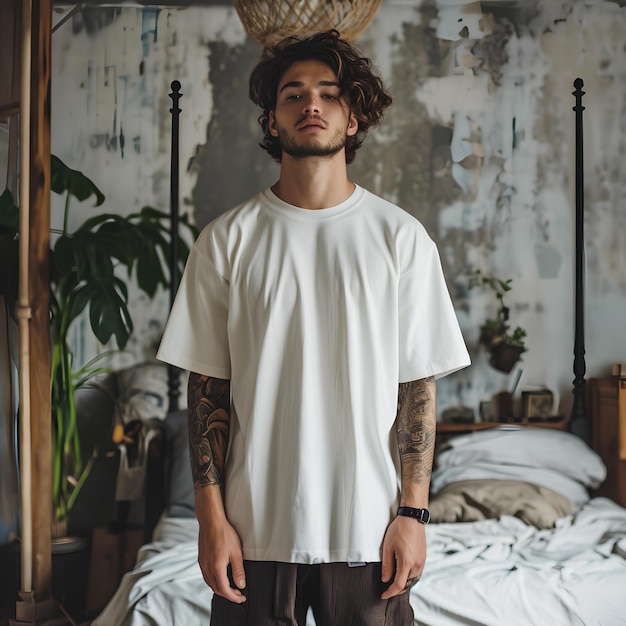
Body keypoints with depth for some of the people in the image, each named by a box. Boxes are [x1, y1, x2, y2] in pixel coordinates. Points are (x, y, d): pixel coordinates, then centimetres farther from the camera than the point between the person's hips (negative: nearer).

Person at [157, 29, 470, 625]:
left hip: (370, 530, 0)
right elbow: (208, 387, 1)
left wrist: (412, 513, -4)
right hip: (256, 528, 0)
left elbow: (417, 386, 0)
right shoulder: (227, 239, 0)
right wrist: (211, 515, -3)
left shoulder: (400, 236, -1)